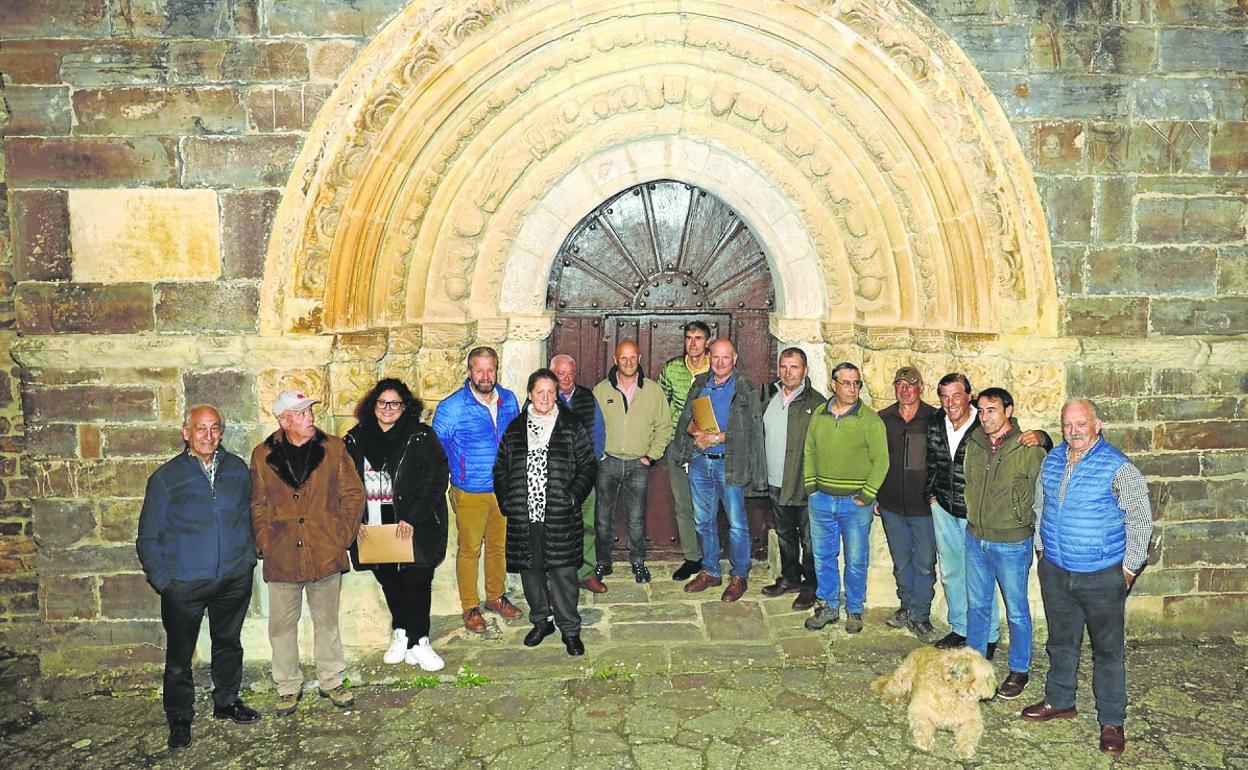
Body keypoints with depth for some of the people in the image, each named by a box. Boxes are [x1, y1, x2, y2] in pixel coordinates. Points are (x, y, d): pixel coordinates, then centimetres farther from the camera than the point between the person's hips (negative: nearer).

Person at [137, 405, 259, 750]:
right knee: (179, 653, 7)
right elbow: (148, 536, -1)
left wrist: (249, 557, 6)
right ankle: (180, 719, 25)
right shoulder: (166, 477, -5)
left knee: (229, 642, 18)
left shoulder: (238, 469, 3)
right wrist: (162, 579, -6)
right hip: (184, 584, -3)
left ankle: (226, 701, 37)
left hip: (235, 579, 3)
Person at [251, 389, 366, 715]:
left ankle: (331, 681, 30)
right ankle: (288, 687, 29)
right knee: (282, 625, 11)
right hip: (281, 558, 0)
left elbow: (354, 494, 2)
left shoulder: (333, 448, -1)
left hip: (326, 554, 0)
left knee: (327, 621, 14)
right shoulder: (263, 455, 0)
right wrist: (264, 544, -2)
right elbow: (257, 505, 6)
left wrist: (343, 536, -4)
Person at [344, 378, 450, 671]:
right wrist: (355, 521, -2)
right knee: (389, 582, 14)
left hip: (414, 528, -3)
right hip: (372, 529, 3)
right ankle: (401, 634, 32)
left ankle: (418, 642, 14)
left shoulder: (421, 436, -5)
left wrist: (411, 519, -15)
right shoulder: (355, 440, 5)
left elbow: (435, 479, -10)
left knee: (416, 583, -1)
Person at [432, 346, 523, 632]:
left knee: (499, 545, 18)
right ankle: (470, 607, 24)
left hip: (504, 489, 4)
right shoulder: (452, 407, -15)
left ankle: (496, 597, 37)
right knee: (469, 550, 7)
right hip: (470, 493, -4)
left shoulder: (509, 400, 0)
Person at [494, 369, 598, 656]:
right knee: (530, 569, 12)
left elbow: (588, 466, 2)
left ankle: (570, 629, 15)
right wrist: (506, 501, 3)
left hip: (560, 517, -3)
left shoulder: (571, 427, 2)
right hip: (524, 517, 3)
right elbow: (500, 468, 15)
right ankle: (542, 620, 31)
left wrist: (572, 497, -9)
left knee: (563, 571, -1)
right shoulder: (515, 428, 9)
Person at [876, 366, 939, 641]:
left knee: (924, 564, 4)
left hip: (924, 507, -3)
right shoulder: (882, 419, 3)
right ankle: (906, 607, 33)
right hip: (891, 506, 3)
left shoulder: (935, 419, -7)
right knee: (901, 563, 16)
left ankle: (920, 616, 18)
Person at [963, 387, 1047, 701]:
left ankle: (1019, 670, 27)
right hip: (975, 538, 5)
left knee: (1017, 611, 11)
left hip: (1012, 544, -5)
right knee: (976, 605, 18)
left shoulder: (1029, 449, -16)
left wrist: (1027, 523, -4)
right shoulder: (974, 444, 0)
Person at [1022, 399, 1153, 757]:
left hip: (1102, 576, -5)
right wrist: (1042, 548, 15)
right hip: (1055, 572, 5)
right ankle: (1060, 701, 35)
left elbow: (1140, 520, -10)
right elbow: (1039, 506, 17)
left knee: (1108, 649, 6)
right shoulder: (1052, 461, 3)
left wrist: (1129, 568, -8)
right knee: (1061, 640, 19)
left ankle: (1112, 721, 20)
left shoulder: (1118, 467, -14)